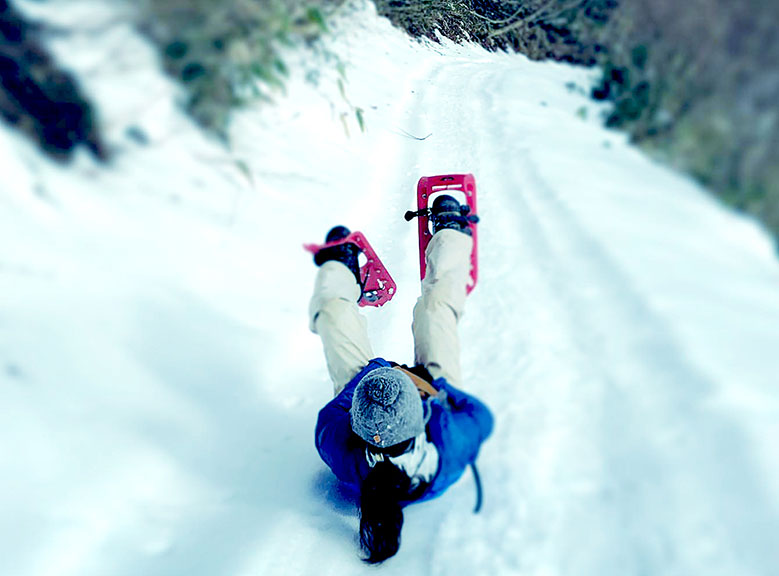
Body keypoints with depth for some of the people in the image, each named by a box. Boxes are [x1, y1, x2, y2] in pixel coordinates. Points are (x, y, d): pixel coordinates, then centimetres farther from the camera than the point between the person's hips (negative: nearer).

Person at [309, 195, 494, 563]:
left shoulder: (342, 452, -45)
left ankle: (339, 271, 53)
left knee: (333, 310, 11)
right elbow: (482, 418, -23)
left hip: (359, 413, 0)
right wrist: (442, 387, -15)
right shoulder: (449, 449, -47)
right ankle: (451, 235, 45)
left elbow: (330, 415, -21)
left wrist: (371, 370, -16)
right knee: (436, 305, 9)